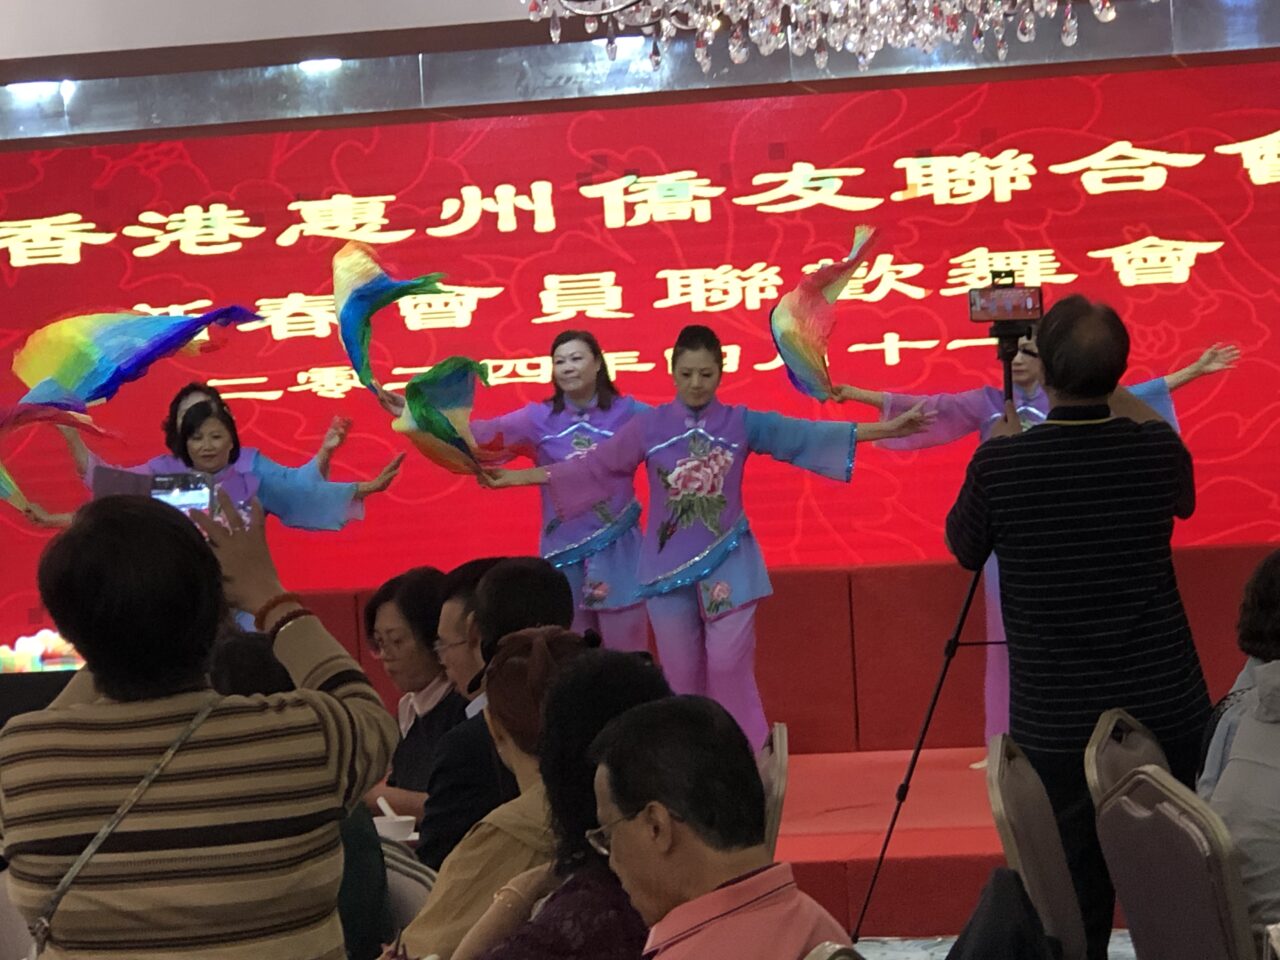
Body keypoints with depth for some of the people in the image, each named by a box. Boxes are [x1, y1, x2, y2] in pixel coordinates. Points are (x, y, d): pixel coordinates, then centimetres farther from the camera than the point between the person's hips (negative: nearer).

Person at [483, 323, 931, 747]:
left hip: (727, 564, -1)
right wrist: (519, 476, -2)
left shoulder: (741, 423, -1)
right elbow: (594, 466, 1)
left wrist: (886, 428, -13)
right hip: (669, 564, 1)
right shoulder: (648, 426, -1)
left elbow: (805, 435, -6)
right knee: (682, 675, 7)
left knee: (729, 668, -6)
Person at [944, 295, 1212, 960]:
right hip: (1170, 714, 2)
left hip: (1057, 726, -2)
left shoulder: (1001, 463, -13)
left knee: (1072, 904, 8)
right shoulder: (1159, 450, -6)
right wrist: (1133, 410, 28)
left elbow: (964, 549, 7)